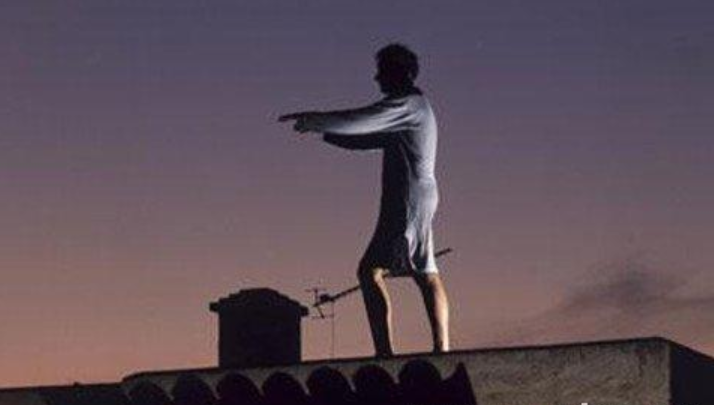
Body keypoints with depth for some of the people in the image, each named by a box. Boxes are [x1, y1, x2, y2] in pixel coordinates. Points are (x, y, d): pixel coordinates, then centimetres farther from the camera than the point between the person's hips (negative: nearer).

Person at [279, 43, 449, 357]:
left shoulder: (407, 104, -11)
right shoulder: (415, 106, 21)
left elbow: (355, 121, -20)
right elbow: (366, 139, 26)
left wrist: (311, 120, -11)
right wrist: (321, 132, 19)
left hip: (407, 201, -11)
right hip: (420, 200, 11)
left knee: (370, 271, -12)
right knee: (426, 276, 10)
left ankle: (384, 351, -18)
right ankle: (442, 349, 11)